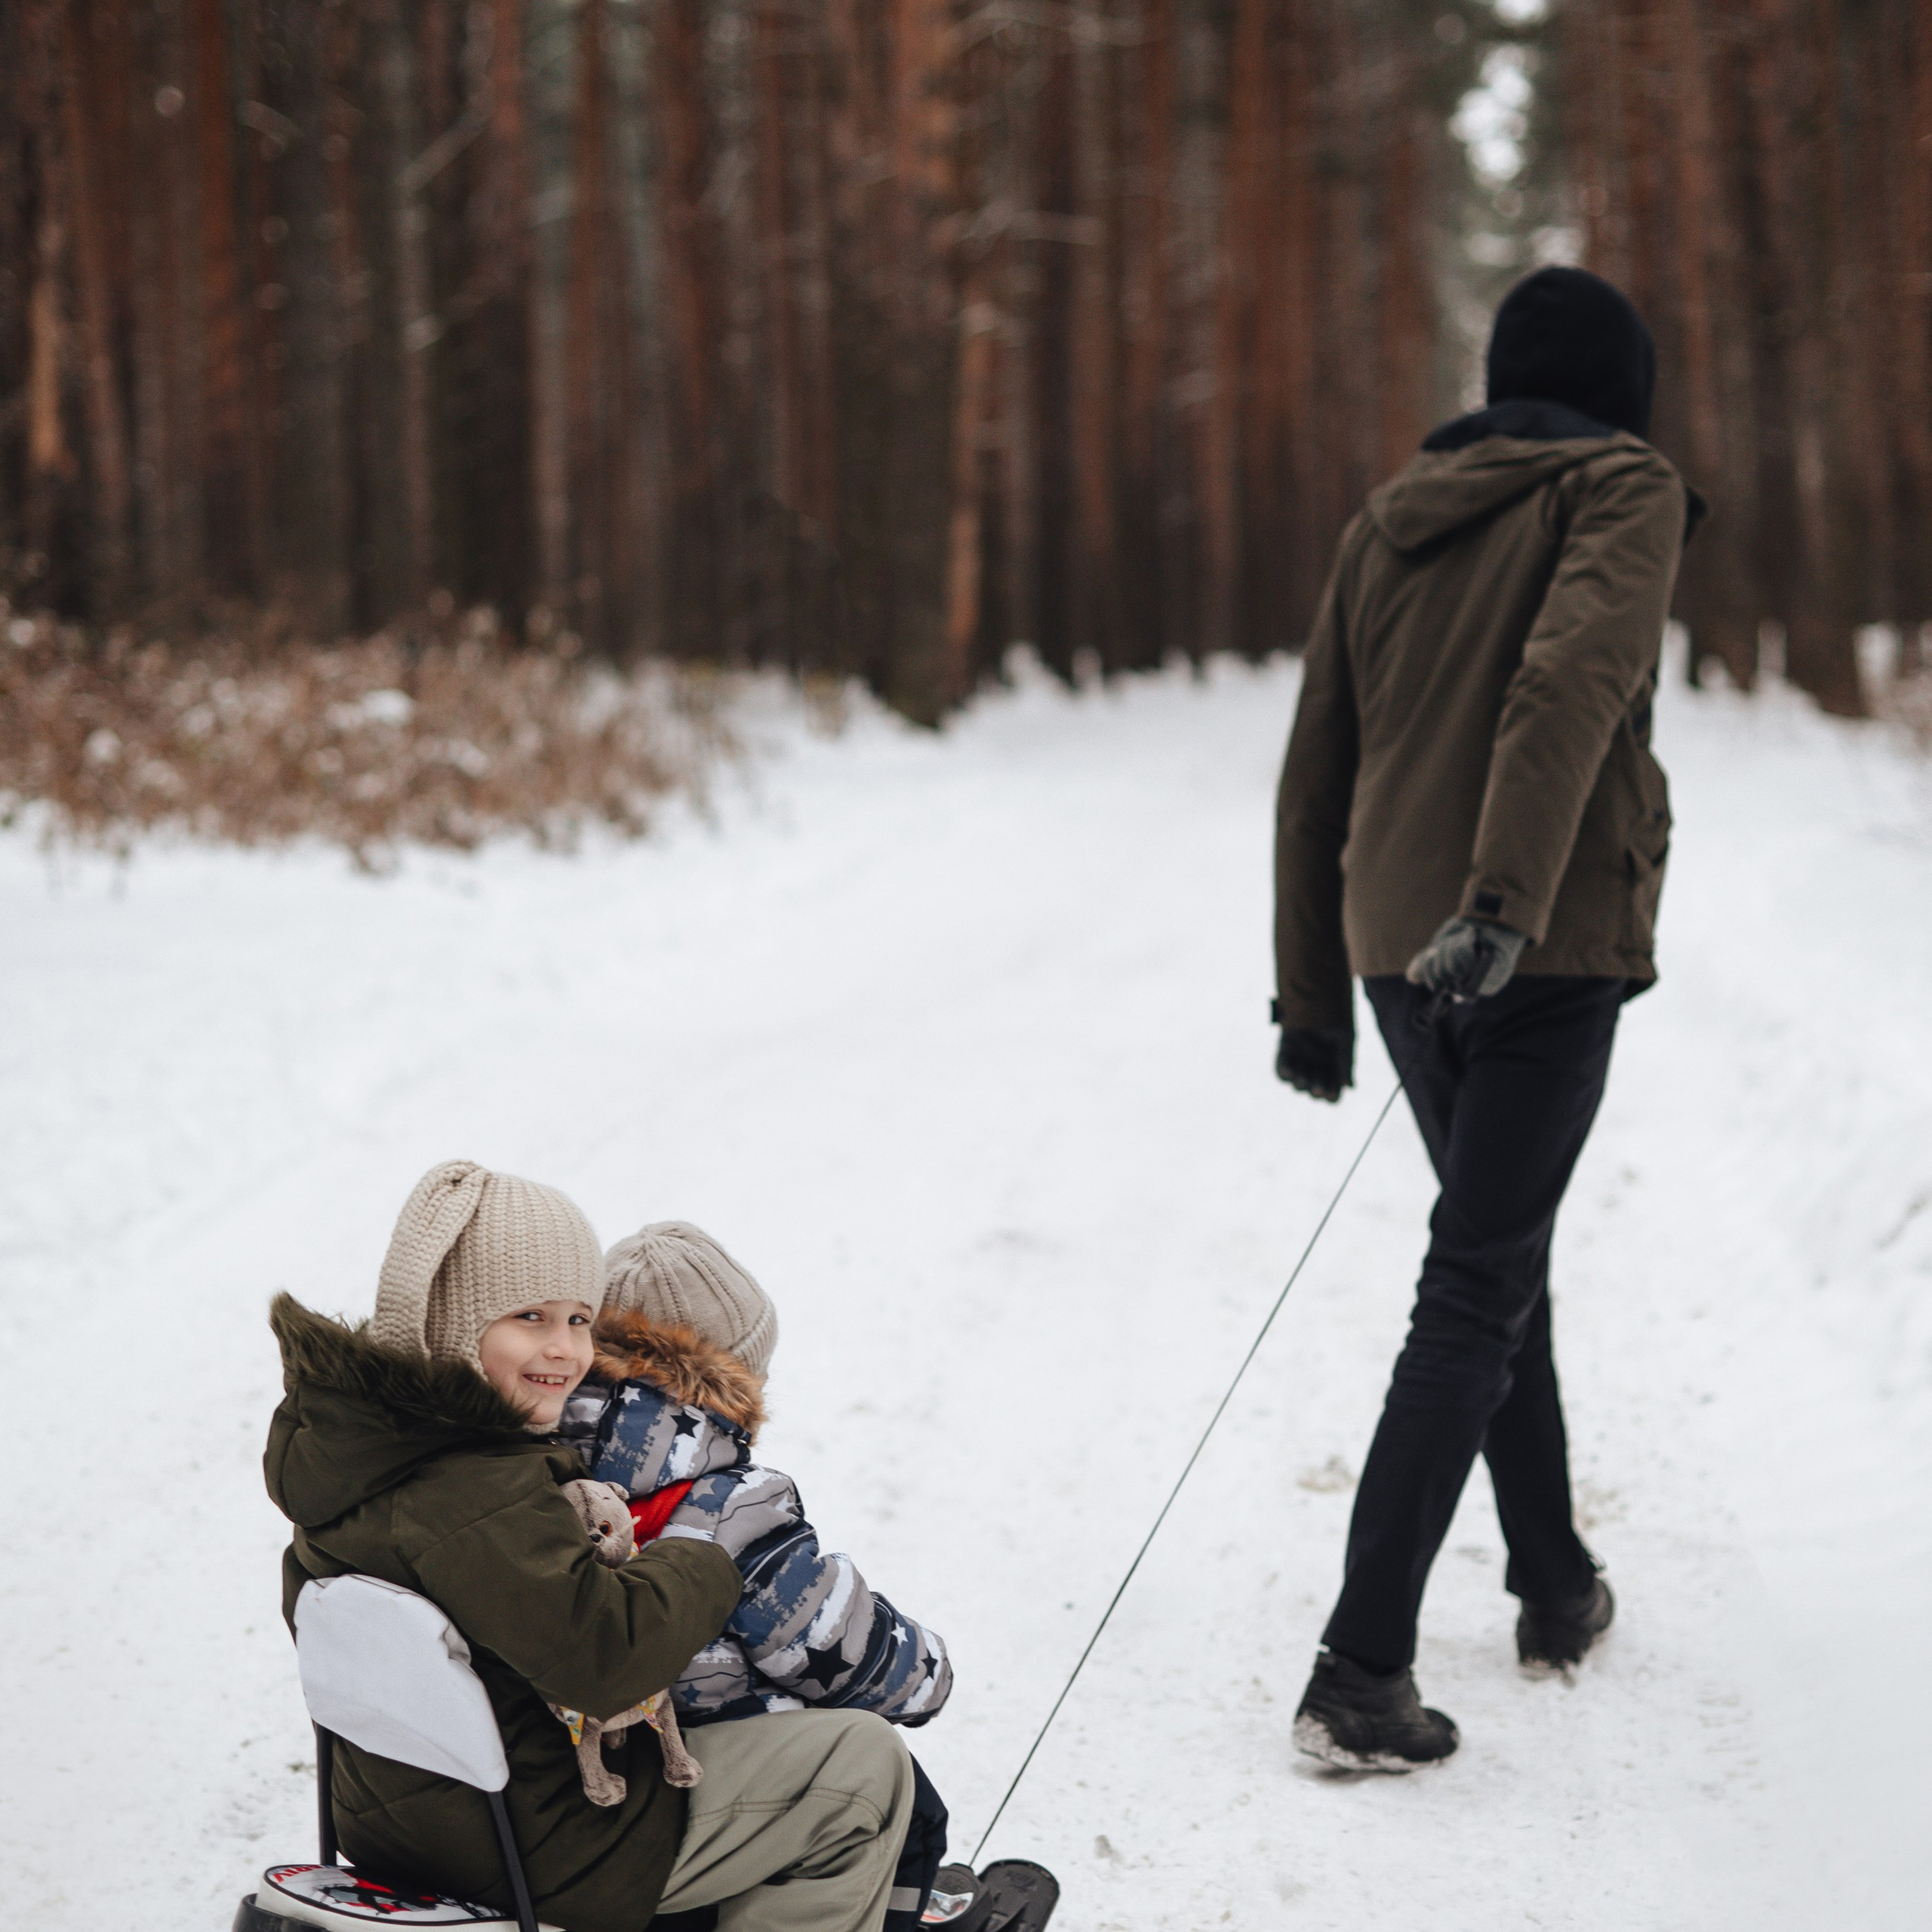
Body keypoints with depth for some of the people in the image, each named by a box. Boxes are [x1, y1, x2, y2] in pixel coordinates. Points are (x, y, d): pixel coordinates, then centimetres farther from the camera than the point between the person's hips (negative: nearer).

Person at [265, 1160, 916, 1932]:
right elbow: (608, 1657, -35)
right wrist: (703, 1565, -15)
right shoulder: (478, 1497, -31)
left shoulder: (350, 1427, 0)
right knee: (867, 1761, -1)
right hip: (540, 1855, -10)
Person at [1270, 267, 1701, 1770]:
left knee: (1503, 1252, 22)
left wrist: (1313, 997, 19)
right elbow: (1571, 685, -21)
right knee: (1476, 1294, -7)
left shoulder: (1392, 520, 16)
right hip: (1545, 954, -6)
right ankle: (1362, 1669, -12)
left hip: (1399, 953, 6)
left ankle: (1556, 1585, 33)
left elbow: (1315, 770, 15)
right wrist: (1507, 901, -32)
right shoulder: (1623, 493, -2)